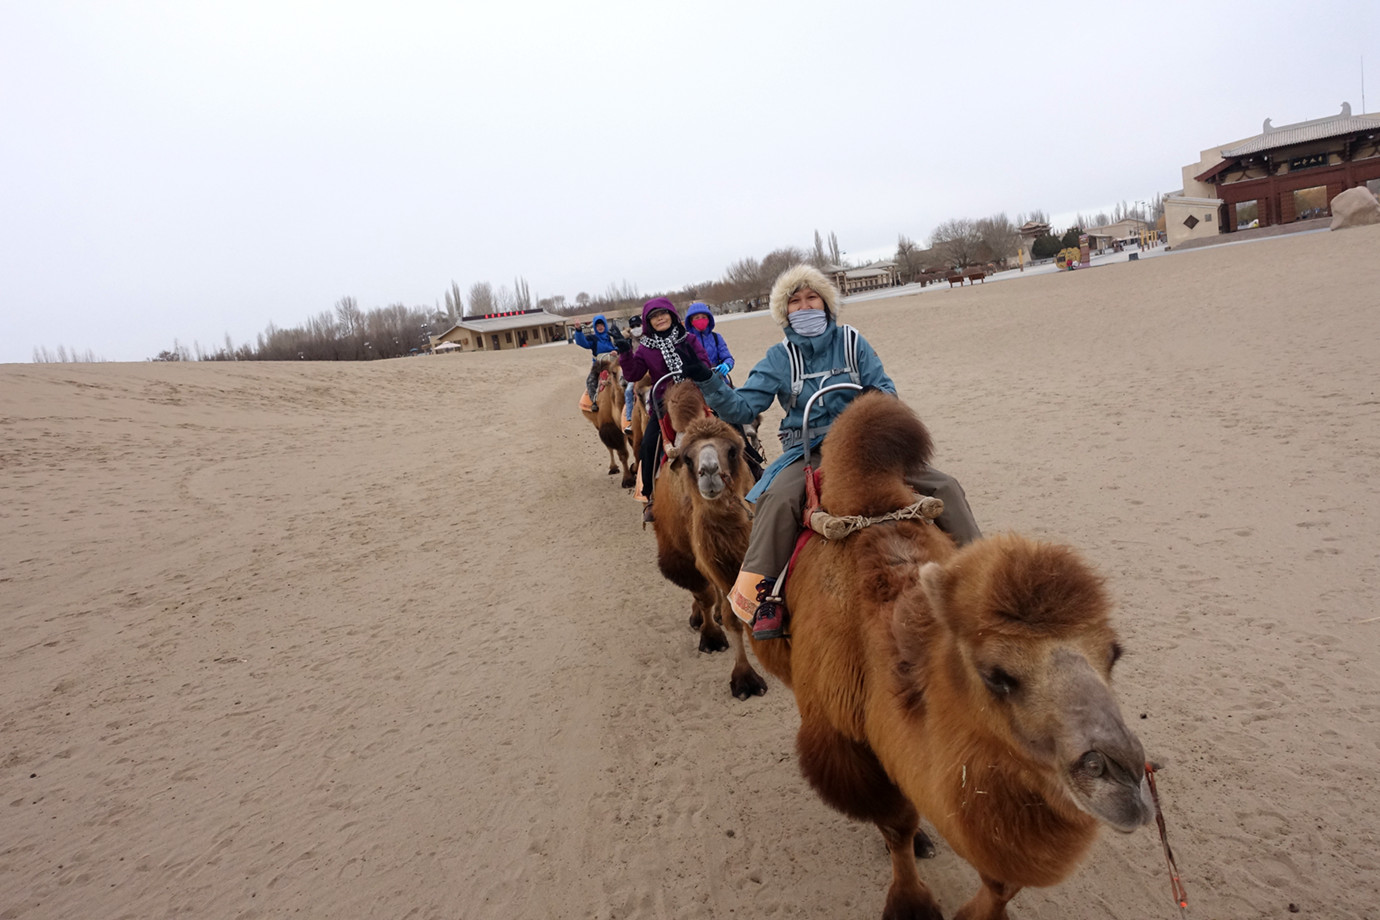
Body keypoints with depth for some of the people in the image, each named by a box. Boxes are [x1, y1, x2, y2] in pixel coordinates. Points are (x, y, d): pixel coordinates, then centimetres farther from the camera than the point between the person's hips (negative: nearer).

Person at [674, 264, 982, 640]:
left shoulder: (851, 341, 7)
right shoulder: (779, 358, 5)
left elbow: (885, 390, 5)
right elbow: (741, 407, -2)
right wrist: (705, 378, -15)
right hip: (807, 452, -2)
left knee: (944, 487, -11)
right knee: (778, 499, -35)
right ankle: (763, 594, -26)